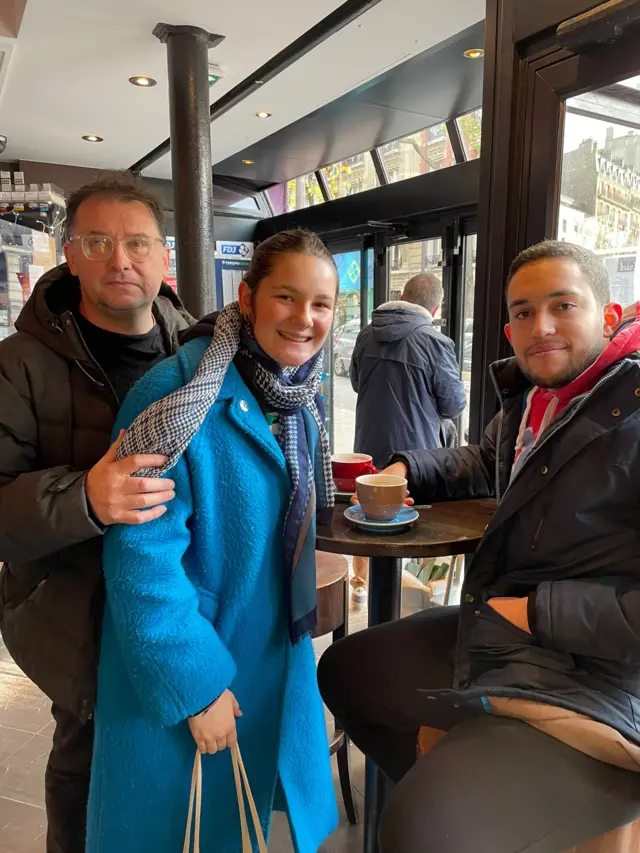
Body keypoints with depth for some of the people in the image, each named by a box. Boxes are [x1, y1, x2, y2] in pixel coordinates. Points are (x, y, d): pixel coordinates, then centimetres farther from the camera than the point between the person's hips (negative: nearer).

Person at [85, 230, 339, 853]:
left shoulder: (298, 398, 0)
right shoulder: (180, 393, -24)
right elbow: (142, 554, -24)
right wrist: (195, 683, -20)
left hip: (276, 656, 7)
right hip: (187, 667, -6)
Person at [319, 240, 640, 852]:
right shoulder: (529, 399, 8)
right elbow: (483, 465, 28)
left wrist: (540, 611, -19)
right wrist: (406, 470, 10)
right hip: (486, 639, 9)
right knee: (342, 670, 20)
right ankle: (443, 788, 36)